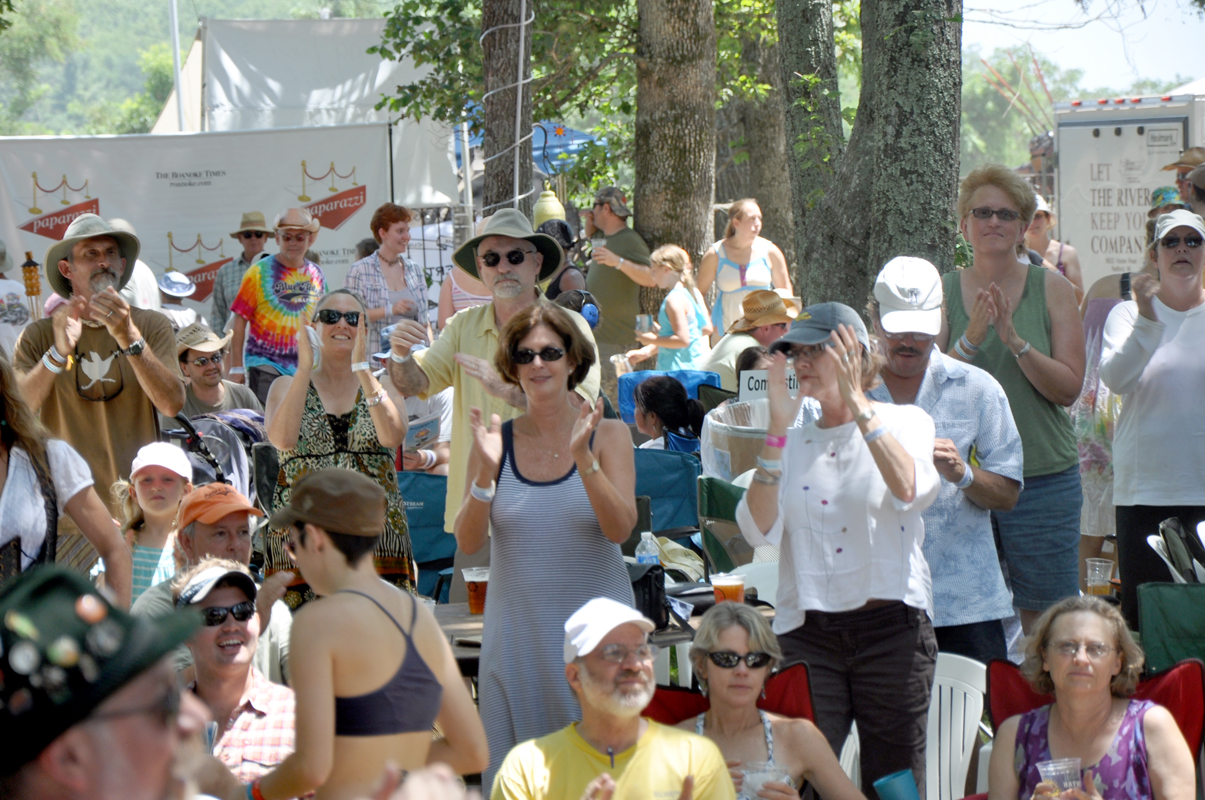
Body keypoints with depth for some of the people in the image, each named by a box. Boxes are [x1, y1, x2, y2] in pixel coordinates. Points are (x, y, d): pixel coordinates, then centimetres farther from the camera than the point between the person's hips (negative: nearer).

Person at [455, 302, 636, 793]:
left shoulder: (607, 435, 2)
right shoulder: (497, 439, 4)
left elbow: (621, 529, -10)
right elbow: (467, 544, -2)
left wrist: (583, 459, -21)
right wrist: (486, 472, -17)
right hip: (517, 634, 1)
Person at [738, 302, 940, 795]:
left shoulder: (905, 422, 6)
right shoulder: (791, 441, 12)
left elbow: (911, 491, -17)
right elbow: (760, 531, -3)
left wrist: (856, 403, -18)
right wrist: (777, 430, -7)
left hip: (891, 625, -2)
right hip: (808, 631, 2)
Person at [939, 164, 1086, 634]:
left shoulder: (1051, 289, 3)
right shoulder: (942, 291, 6)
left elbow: (1069, 387, -4)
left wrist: (1015, 340, -17)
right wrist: (971, 340, -18)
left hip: (1043, 476, -1)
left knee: (1045, 618, 1)